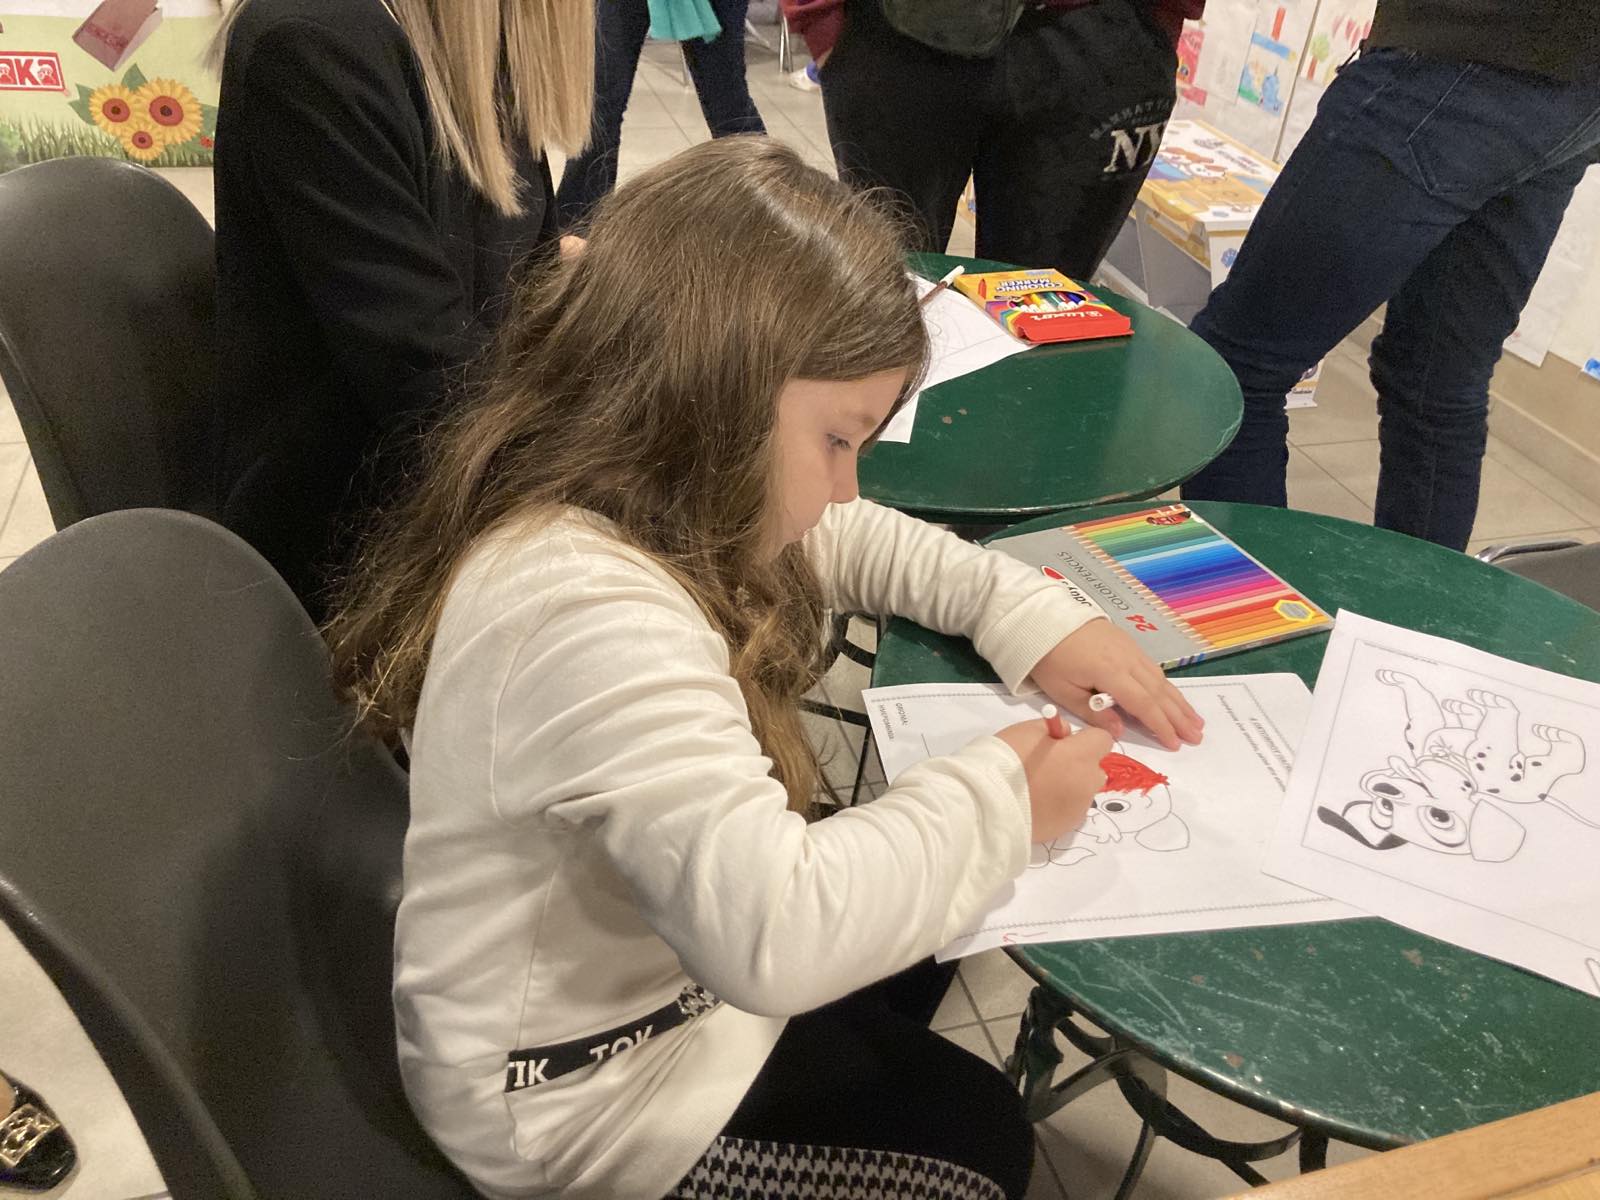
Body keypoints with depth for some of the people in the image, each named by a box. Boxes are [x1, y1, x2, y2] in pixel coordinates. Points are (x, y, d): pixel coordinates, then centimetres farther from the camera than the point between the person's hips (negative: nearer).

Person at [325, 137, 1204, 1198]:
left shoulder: (600, 498, -8)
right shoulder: (593, 616, -39)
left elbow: (840, 542, 7)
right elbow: (775, 932, -44)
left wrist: (1037, 616, -6)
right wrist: (999, 797, -28)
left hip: (657, 965, 8)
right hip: (582, 1103, -8)